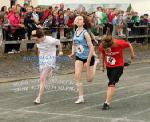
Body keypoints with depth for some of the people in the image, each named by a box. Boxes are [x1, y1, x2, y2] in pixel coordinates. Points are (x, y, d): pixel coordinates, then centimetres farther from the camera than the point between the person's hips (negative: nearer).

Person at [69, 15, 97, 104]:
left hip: (88, 57, -5)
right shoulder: (75, 32, 0)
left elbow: (91, 48, -19)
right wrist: (73, 53, -2)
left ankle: (94, 65, 38)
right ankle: (81, 97, -4)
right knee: (77, 76, -12)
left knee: (89, 79, 7)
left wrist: (88, 61, -20)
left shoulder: (85, 33, -19)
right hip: (79, 57, 5)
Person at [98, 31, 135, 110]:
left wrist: (132, 54, 8)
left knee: (111, 83, -18)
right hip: (109, 66, 4)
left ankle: (107, 103, -22)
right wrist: (103, 65, 12)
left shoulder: (119, 43, -29)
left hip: (118, 66, -4)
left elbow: (129, 45, -8)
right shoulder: (102, 46, -21)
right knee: (112, 82, 20)